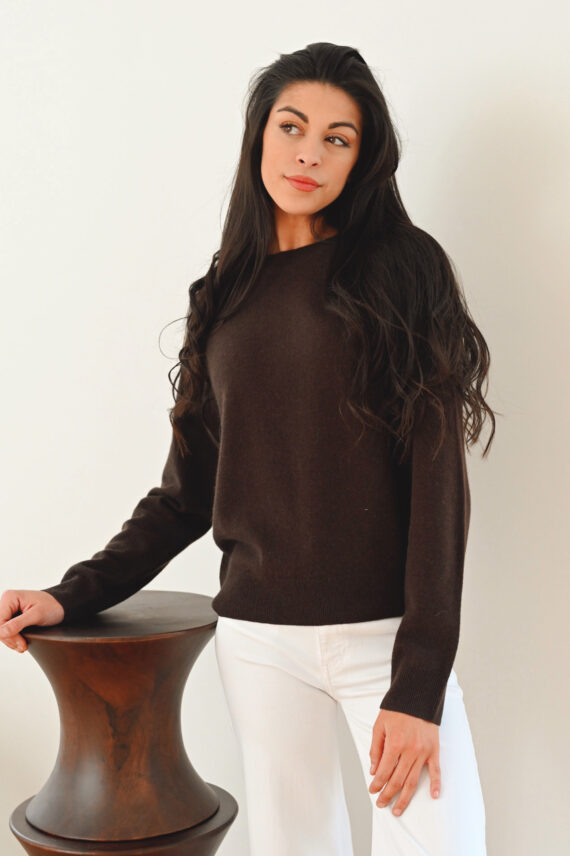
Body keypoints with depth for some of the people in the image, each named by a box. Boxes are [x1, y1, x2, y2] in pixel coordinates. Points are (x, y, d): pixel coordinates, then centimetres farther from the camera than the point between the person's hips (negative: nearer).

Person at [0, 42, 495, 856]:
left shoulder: (403, 266, -3)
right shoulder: (227, 292, 9)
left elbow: (436, 476, -8)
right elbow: (190, 485, 13)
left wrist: (419, 681, -14)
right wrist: (72, 595, 3)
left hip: (385, 634, -3)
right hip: (257, 637, 3)